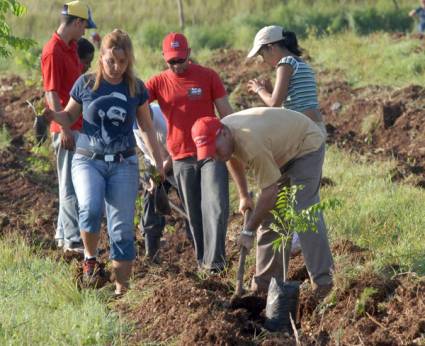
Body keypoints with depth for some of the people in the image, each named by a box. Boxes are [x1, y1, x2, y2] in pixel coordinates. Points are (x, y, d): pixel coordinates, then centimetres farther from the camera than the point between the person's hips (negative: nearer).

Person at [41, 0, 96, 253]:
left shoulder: (72, 47, 12)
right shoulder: (53, 52, -16)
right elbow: (51, 93, -20)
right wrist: (64, 129, -22)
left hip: (78, 126, 10)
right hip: (67, 129, -10)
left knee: (74, 183, 16)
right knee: (71, 185, -5)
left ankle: (64, 234, 24)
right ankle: (72, 239, -1)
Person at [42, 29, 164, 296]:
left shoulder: (136, 88, 2)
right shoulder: (86, 84, -1)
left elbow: (147, 127, 11)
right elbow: (69, 117, 8)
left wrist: (159, 163, 10)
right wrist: (53, 115, -14)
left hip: (123, 164, 1)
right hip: (89, 161, -1)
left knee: (122, 229, -2)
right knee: (90, 209, -28)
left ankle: (122, 289, 4)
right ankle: (90, 259, -1)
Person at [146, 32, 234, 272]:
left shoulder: (208, 76, 0)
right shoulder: (159, 83, 4)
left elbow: (226, 113, 5)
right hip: (182, 158, 2)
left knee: (216, 207, -13)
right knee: (194, 214, 7)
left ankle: (214, 260, -16)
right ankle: (202, 259, 16)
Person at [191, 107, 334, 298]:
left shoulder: (251, 143, -41)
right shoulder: (219, 135, -13)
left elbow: (270, 191, -34)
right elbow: (233, 159, 13)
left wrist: (249, 230, -25)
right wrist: (244, 196, 16)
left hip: (306, 146, -9)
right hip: (280, 151, 9)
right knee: (268, 215, 2)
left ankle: (322, 280, -19)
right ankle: (267, 280, 6)